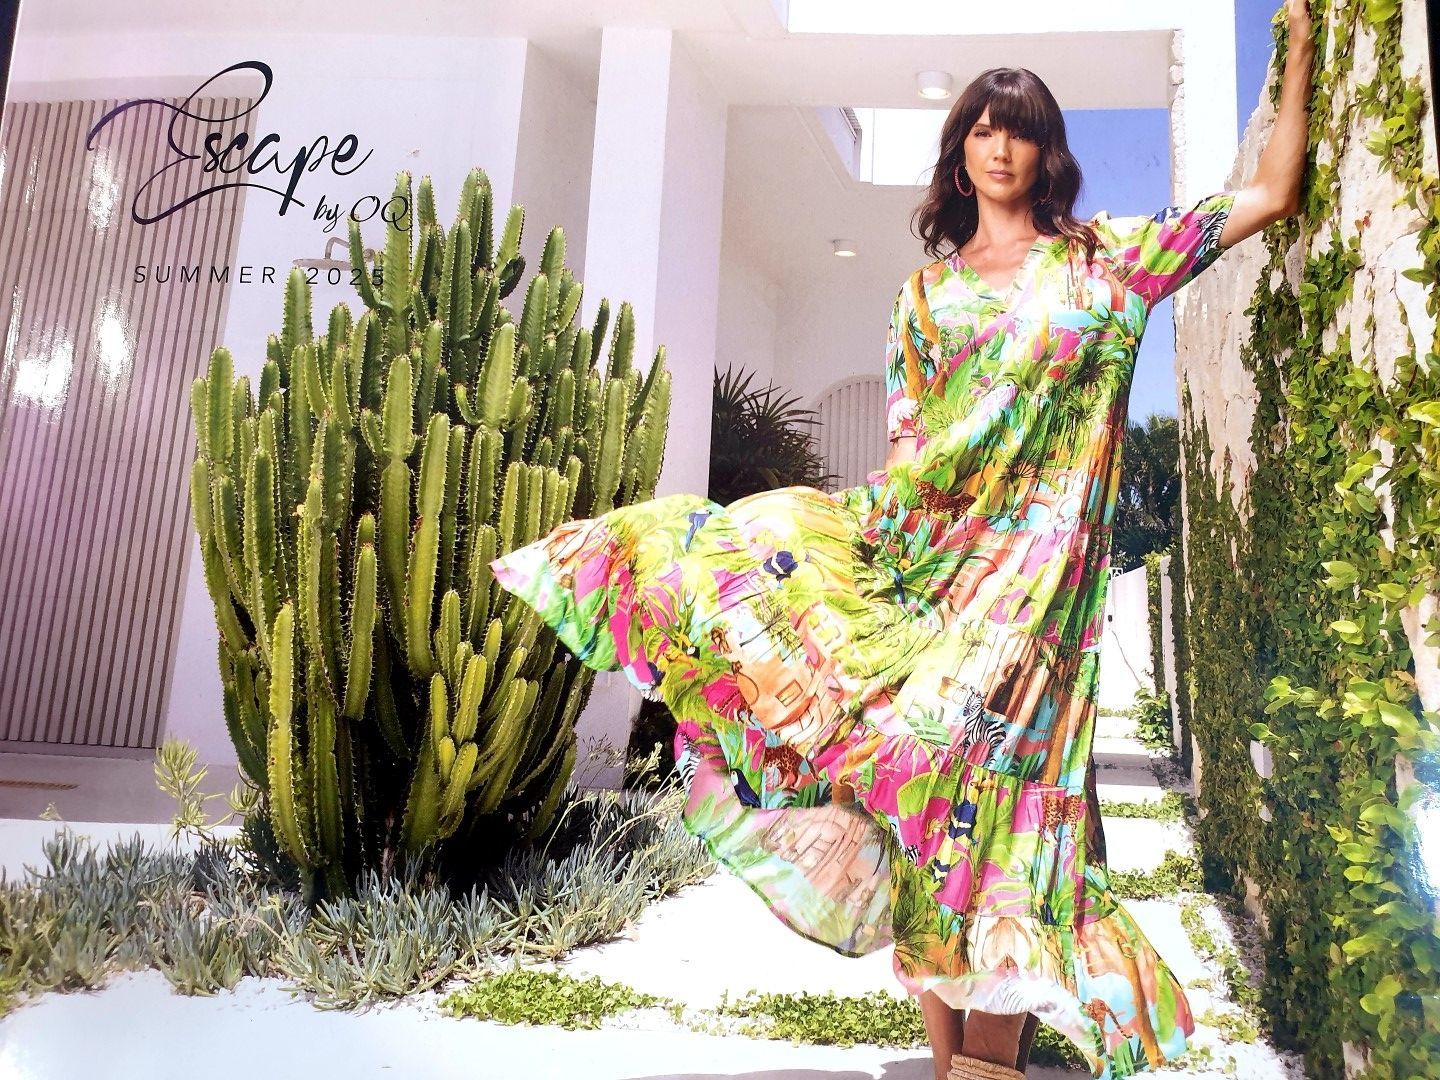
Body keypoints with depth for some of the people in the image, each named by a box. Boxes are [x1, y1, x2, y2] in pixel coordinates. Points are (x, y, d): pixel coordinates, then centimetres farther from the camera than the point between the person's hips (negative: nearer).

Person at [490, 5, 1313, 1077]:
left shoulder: (1105, 258, 13)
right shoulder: (928, 287, 17)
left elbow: (1274, 192, 15)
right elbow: (906, 435, 12)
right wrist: (897, 530, 0)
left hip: (1034, 558, -2)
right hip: (925, 536, 2)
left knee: (987, 768, -11)